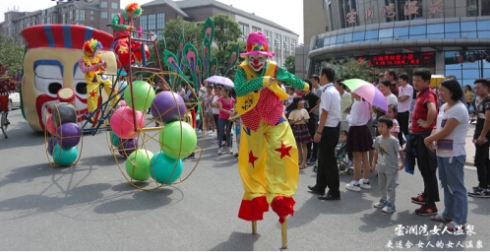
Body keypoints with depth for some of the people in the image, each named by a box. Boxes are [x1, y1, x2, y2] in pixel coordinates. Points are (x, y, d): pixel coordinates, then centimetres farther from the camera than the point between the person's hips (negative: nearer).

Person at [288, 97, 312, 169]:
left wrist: (304, 120, -17)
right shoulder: (293, 112, -2)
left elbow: (307, 121, 3)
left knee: (304, 145, 0)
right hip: (296, 128, 1)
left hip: (303, 127, 0)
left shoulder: (304, 110, 1)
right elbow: (290, 122, -4)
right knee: (298, 145, 9)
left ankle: (304, 162, 1)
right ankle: (301, 160, 23)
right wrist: (297, 121, -19)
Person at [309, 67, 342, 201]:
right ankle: (320, 186, 32)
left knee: (328, 160, -2)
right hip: (334, 126, 10)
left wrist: (319, 132, -19)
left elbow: (324, 113, -21)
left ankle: (334, 192, 6)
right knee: (324, 157, 19)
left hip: (328, 129, -10)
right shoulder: (334, 91, 13)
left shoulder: (327, 92, -17)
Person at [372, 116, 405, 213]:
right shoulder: (378, 139, -2)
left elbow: (400, 152, -13)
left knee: (390, 187, 3)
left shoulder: (393, 140, -20)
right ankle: (383, 200, 39)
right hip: (381, 167, 6)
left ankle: (391, 204, 15)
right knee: (381, 185, 21)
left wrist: (403, 164, -10)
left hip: (391, 168, -6)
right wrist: (374, 162, 10)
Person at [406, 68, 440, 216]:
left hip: (425, 135, -10)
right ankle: (426, 195, 34)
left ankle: (431, 205, 4)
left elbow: (433, 110, -37)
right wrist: (414, 124, 18)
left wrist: (427, 124, -23)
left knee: (428, 169, -4)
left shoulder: (428, 94, -18)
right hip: (419, 135, 10)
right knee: (423, 168, 20)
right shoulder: (421, 94, 13)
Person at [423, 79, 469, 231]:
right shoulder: (444, 107, 12)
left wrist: (428, 139, -7)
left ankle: (460, 220, 6)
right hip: (442, 152, 9)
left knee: (457, 187, -2)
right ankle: (449, 213, 30)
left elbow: (446, 131, -19)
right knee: (447, 185, 17)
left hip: (454, 154, -9)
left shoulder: (459, 109, -16)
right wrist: (433, 140, -2)